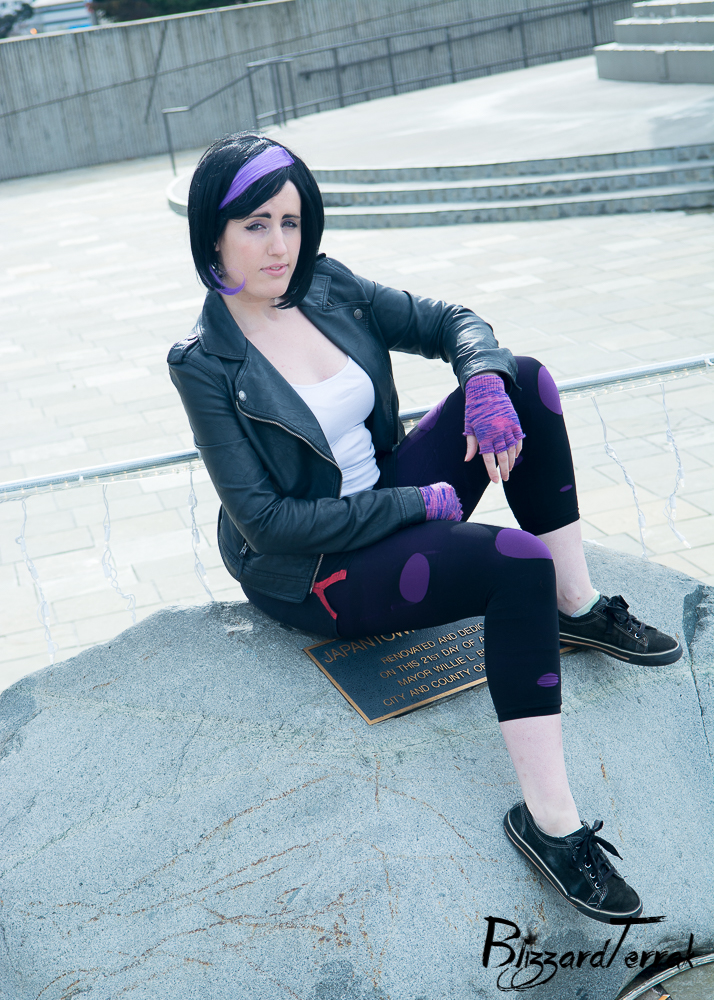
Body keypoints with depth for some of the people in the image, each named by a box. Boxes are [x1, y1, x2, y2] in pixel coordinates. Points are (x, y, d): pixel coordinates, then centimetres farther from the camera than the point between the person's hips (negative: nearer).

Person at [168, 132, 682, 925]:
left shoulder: (328, 288, -2)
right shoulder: (205, 365, -18)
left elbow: (450, 322, 7)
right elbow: (264, 521, -21)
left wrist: (484, 382, -17)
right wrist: (420, 503, -20)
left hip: (387, 500, 7)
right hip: (307, 573, -7)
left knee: (527, 379, -8)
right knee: (519, 565, -30)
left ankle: (577, 609, -1)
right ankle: (548, 822, -26)